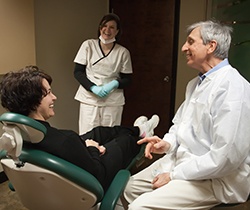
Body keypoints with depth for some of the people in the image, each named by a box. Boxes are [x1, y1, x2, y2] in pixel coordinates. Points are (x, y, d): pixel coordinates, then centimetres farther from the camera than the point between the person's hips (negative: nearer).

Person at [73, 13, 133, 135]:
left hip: (113, 101, 1)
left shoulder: (123, 52, 2)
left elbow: (127, 80, 7)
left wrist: (115, 83, -15)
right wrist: (93, 88, -13)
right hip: (89, 99, 0)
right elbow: (77, 72, 1)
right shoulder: (88, 45, 1)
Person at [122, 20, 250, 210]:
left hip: (215, 178, -9)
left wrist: (174, 175, -18)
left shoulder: (233, 88, -22)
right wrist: (168, 143, -3)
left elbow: (225, 157, -26)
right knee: (132, 187, 12)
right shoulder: (196, 83, 8)